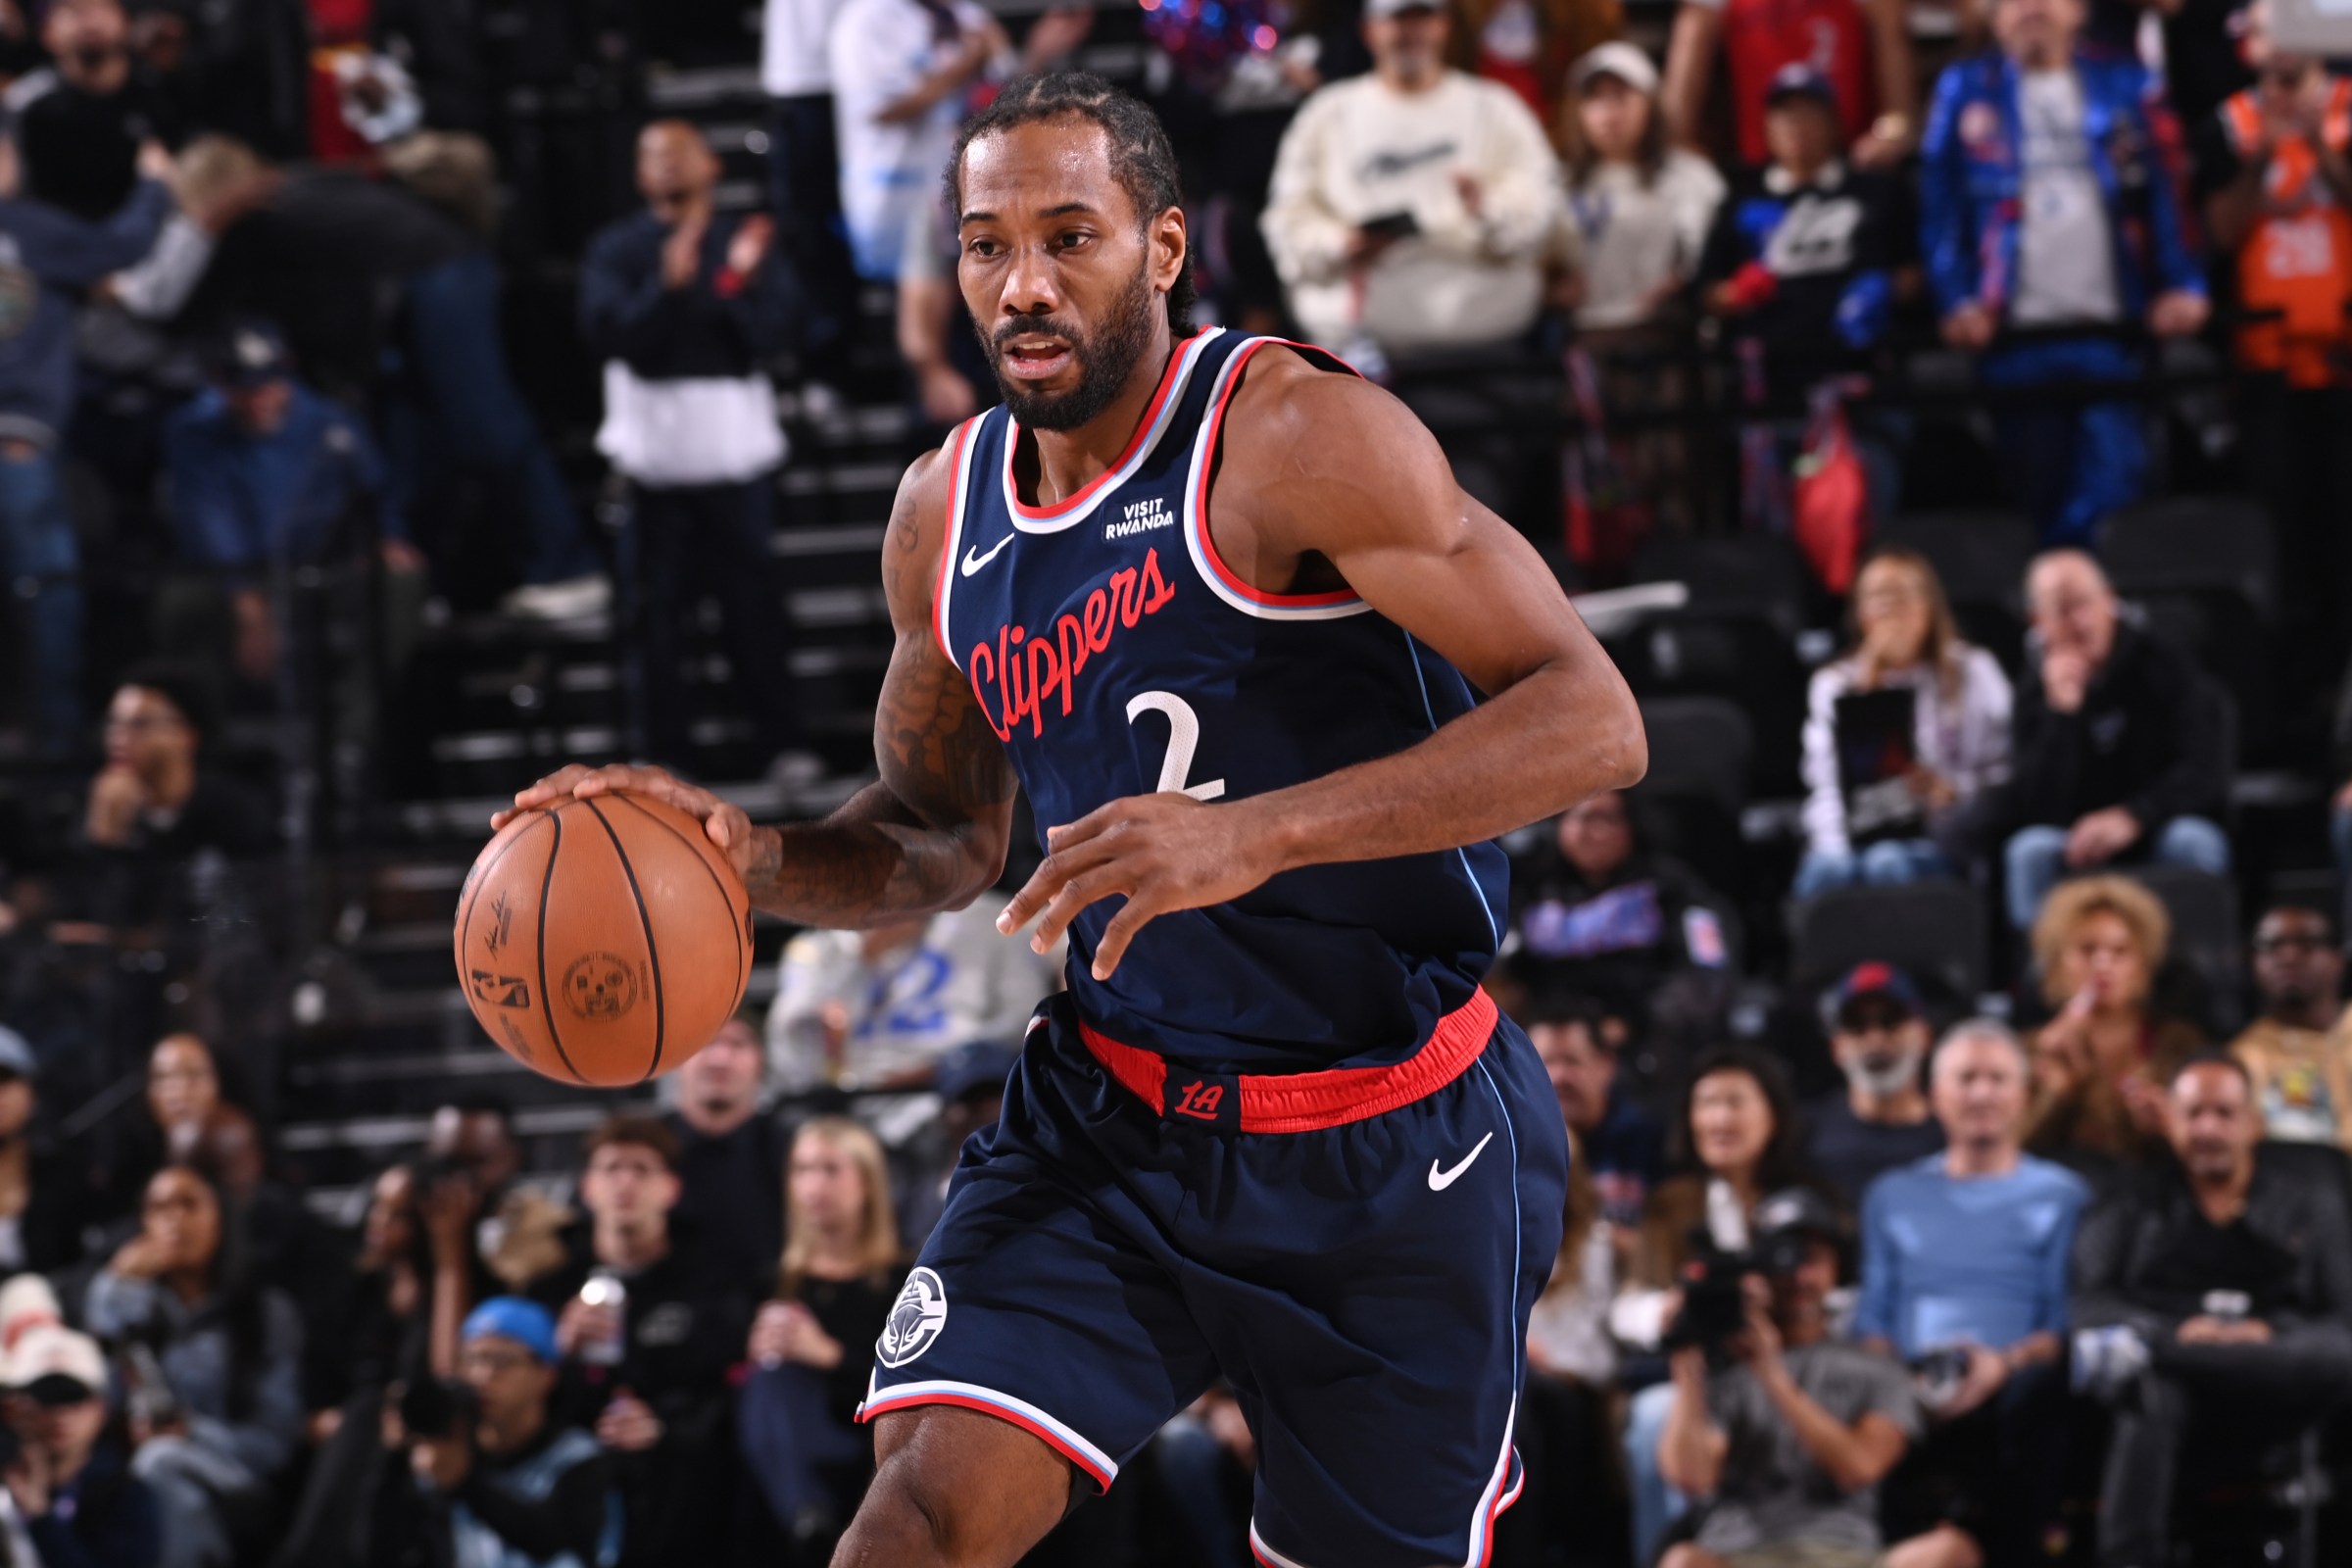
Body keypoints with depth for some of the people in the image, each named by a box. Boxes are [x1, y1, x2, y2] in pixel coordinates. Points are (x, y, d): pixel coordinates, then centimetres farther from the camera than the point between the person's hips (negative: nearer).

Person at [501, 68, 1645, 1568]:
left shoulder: (1292, 434, -18)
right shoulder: (947, 515, 4)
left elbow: (1592, 721, -24)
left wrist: (1255, 834, -35)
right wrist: (756, 858, -4)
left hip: (1391, 1145, -4)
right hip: (1113, 1110, 4)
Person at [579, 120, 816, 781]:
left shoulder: (747, 240, 7)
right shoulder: (616, 249, 4)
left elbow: (775, 329, -4)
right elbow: (609, 332, -12)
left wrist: (740, 283, -22)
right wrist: (668, 286, -26)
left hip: (737, 452, 0)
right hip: (656, 453, 0)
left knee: (755, 601, 3)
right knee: (658, 608, 4)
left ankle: (782, 742, 12)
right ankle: (664, 751, 10)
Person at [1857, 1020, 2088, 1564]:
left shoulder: (2060, 1196, 18)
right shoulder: (1894, 1196, 27)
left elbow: (2069, 1324, 7)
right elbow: (1872, 1317, 18)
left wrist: (2006, 1364, -15)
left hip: (2010, 1389, -2)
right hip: (1910, 1393, 2)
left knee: (2035, 1395, -40)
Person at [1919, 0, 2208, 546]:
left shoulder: (2127, 86, 10)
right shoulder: (1965, 90, 10)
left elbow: (2167, 193, 6)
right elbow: (1940, 207, 5)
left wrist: (2183, 286, -6)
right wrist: (1955, 300, -6)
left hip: (2112, 331, 0)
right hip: (2015, 337, 0)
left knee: (2115, 492, -9)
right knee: (2037, 497, 2)